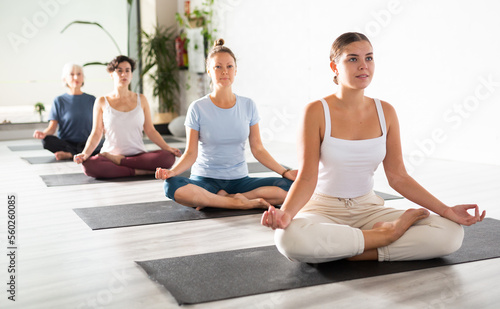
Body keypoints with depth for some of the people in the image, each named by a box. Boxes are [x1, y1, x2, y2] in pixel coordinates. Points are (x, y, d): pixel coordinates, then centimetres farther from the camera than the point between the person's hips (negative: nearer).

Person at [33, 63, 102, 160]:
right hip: (65, 143, 0)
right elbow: (52, 127, -1)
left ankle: (70, 154, -31)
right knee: (46, 140, -31)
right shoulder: (59, 101, 8)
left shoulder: (91, 100, 11)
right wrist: (44, 133, -24)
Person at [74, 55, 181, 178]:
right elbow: (96, 133, 4)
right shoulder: (102, 102, 7)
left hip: (139, 155, 2)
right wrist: (85, 153, -13)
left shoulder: (141, 99, 11)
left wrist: (168, 148, -3)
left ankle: (117, 160, -18)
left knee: (168, 157, -29)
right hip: (110, 153, -2)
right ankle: (138, 171, -23)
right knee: (89, 165, -35)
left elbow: (150, 130, 10)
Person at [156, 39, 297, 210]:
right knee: (172, 186, -35)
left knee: (289, 187, -22)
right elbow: (191, 153, -5)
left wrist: (285, 172, -4)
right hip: (205, 179, -2)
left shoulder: (248, 106, 4)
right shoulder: (198, 108, -3)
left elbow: (258, 149, 6)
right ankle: (239, 203, -22)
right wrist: (172, 171, -24)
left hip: (239, 180, 3)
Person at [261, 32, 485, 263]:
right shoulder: (316, 112, -10)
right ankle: (385, 234, -17)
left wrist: (447, 210, -3)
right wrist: (285, 214, -33)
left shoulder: (385, 112, 2)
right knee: (289, 238, -40)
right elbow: (307, 178, -14)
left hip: (368, 209, 3)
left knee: (452, 233, -16)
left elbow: (397, 177, 4)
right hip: (324, 209, -3)